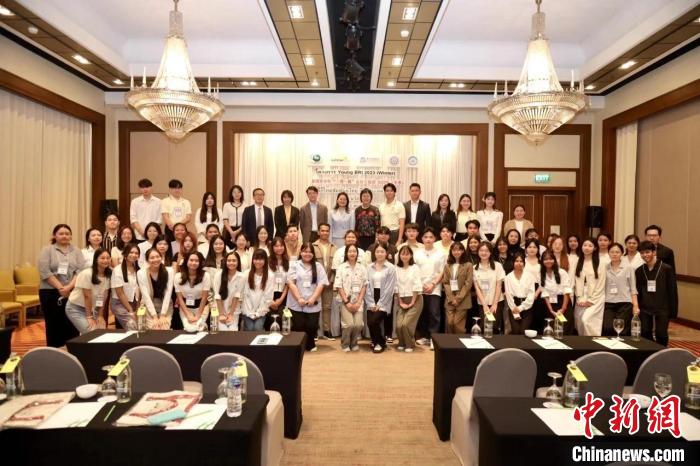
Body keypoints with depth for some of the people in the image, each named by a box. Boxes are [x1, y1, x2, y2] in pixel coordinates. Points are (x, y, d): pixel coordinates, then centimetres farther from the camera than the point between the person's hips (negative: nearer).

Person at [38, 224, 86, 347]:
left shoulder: (76, 251, 10)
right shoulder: (47, 250, 4)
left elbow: (81, 270, -2)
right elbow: (44, 271, -8)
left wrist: (69, 287, -15)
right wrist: (60, 288, -14)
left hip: (73, 293, 2)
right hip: (50, 293, -1)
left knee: (72, 325, 2)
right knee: (53, 325, 4)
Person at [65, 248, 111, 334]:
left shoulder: (108, 275, -6)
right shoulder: (87, 274, -24)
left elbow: (104, 296, -2)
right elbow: (87, 296, -21)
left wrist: (100, 315, -2)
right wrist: (89, 317, -16)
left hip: (91, 308, 6)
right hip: (75, 308, -6)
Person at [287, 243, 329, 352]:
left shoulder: (318, 266, 10)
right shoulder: (295, 265, 6)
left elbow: (321, 284, 1)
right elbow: (291, 283, -3)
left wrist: (313, 298, -11)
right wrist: (299, 298, -13)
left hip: (313, 304, 1)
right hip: (296, 304, -1)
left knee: (312, 326, -1)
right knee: (298, 326, -3)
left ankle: (310, 344, 24)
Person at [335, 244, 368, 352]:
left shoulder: (362, 268, 6)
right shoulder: (341, 267, 1)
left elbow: (364, 286, 4)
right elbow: (338, 286, -4)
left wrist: (358, 302, -6)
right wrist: (347, 302, -10)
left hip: (358, 301, 2)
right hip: (345, 301, -2)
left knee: (359, 324, -13)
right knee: (349, 324, -17)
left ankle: (354, 343, 14)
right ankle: (345, 344, 9)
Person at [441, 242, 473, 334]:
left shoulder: (468, 265, 1)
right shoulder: (447, 266, 12)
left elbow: (468, 283, -5)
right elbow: (445, 282, 6)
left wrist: (458, 298, -11)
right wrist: (451, 298, -6)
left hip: (462, 300, -3)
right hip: (449, 300, 3)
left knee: (458, 324, -5)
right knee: (449, 323, -2)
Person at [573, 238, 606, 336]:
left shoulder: (600, 264, -2)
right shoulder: (577, 263, 10)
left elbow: (601, 285, -5)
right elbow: (576, 282, 6)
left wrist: (591, 301, -9)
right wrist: (580, 299, -3)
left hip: (595, 299, -4)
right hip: (581, 300, 4)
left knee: (586, 320, -19)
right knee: (580, 323, 0)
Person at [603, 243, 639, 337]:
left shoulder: (628, 268, 4)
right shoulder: (604, 268, 6)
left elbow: (633, 288, 4)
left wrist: (635, 305, -3)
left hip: (625, 304, -1)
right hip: (608, 304, 1)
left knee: (622, 332, -4)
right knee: (607, 329, -11)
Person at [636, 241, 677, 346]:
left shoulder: (666, 268, -7)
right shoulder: (639, 271, 4)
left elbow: (672, 290, -5)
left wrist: (673, 310, -6)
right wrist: (637, 307, 6)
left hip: (662, 309, -3)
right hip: (645, 309, 3)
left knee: (661, 335, 3)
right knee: (645, 335, 7)